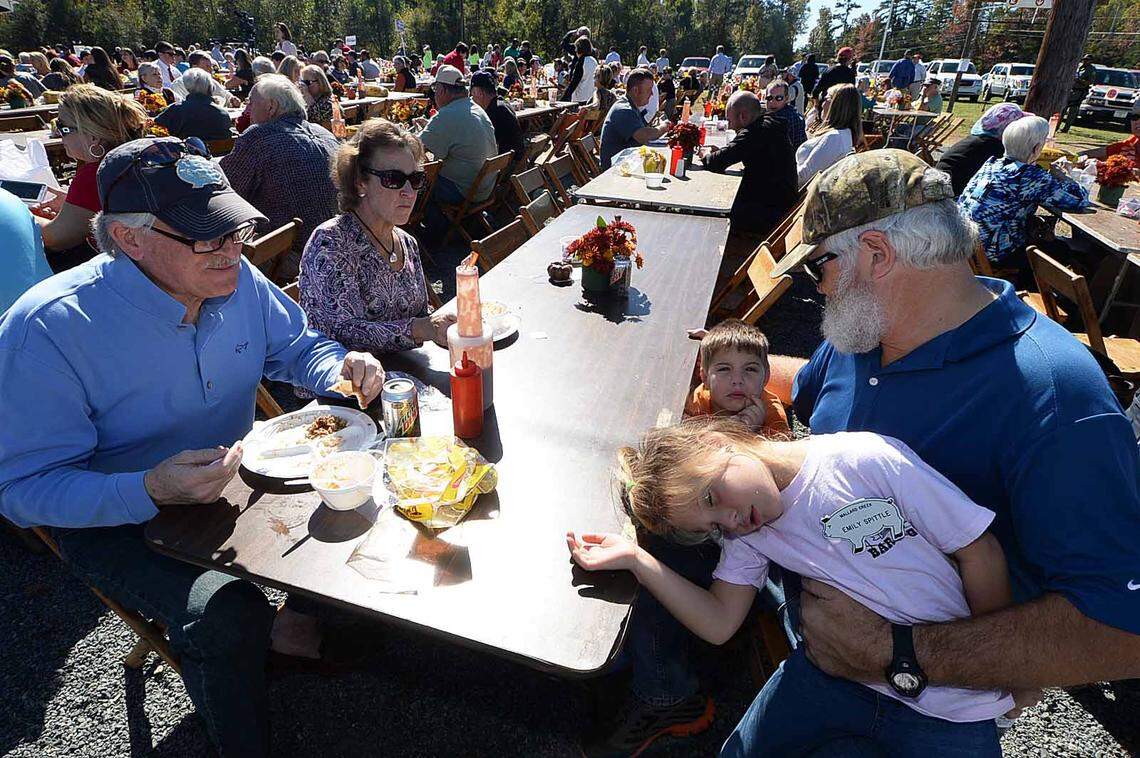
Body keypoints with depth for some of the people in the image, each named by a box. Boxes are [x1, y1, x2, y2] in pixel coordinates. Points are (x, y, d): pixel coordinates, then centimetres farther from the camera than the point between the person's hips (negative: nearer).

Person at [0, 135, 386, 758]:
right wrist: (150, 491, -37)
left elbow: (296, 347, 6)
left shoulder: (236, 279, -10)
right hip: (116, 520, -5)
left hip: (236, 478, 5)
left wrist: (340, 369, -18)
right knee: (228, 616, -28)